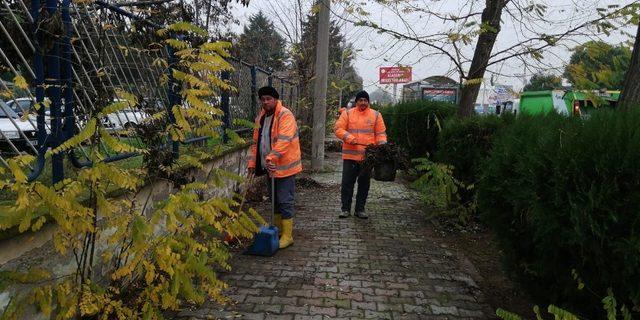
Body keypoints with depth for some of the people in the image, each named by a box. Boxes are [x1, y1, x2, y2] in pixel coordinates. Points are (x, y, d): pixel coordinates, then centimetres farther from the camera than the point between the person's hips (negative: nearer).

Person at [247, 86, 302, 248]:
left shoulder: (285, 115, -14)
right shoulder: (261, 118, 12)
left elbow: (284, 140, -27)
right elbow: (256, 142, 16)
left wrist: (271, 157, -35)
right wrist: (252, 163, 11)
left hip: (284, 166, -8)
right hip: (269, 166, 8)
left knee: (285, 201, -2)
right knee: (274, 200, 18)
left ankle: (287, 236, 9)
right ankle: (277, 230, 32)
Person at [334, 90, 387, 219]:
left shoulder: (376, 115, 7)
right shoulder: (347, 113, 4)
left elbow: (381, 133, 6)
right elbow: (338, 129, -2)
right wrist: (349, 138, -16)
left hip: (368, 156, 1)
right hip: (350, 155, -1)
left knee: (364, 184, 9)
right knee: (347, 182, 3)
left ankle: (360, 209, 21)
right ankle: (345, 208, 15)